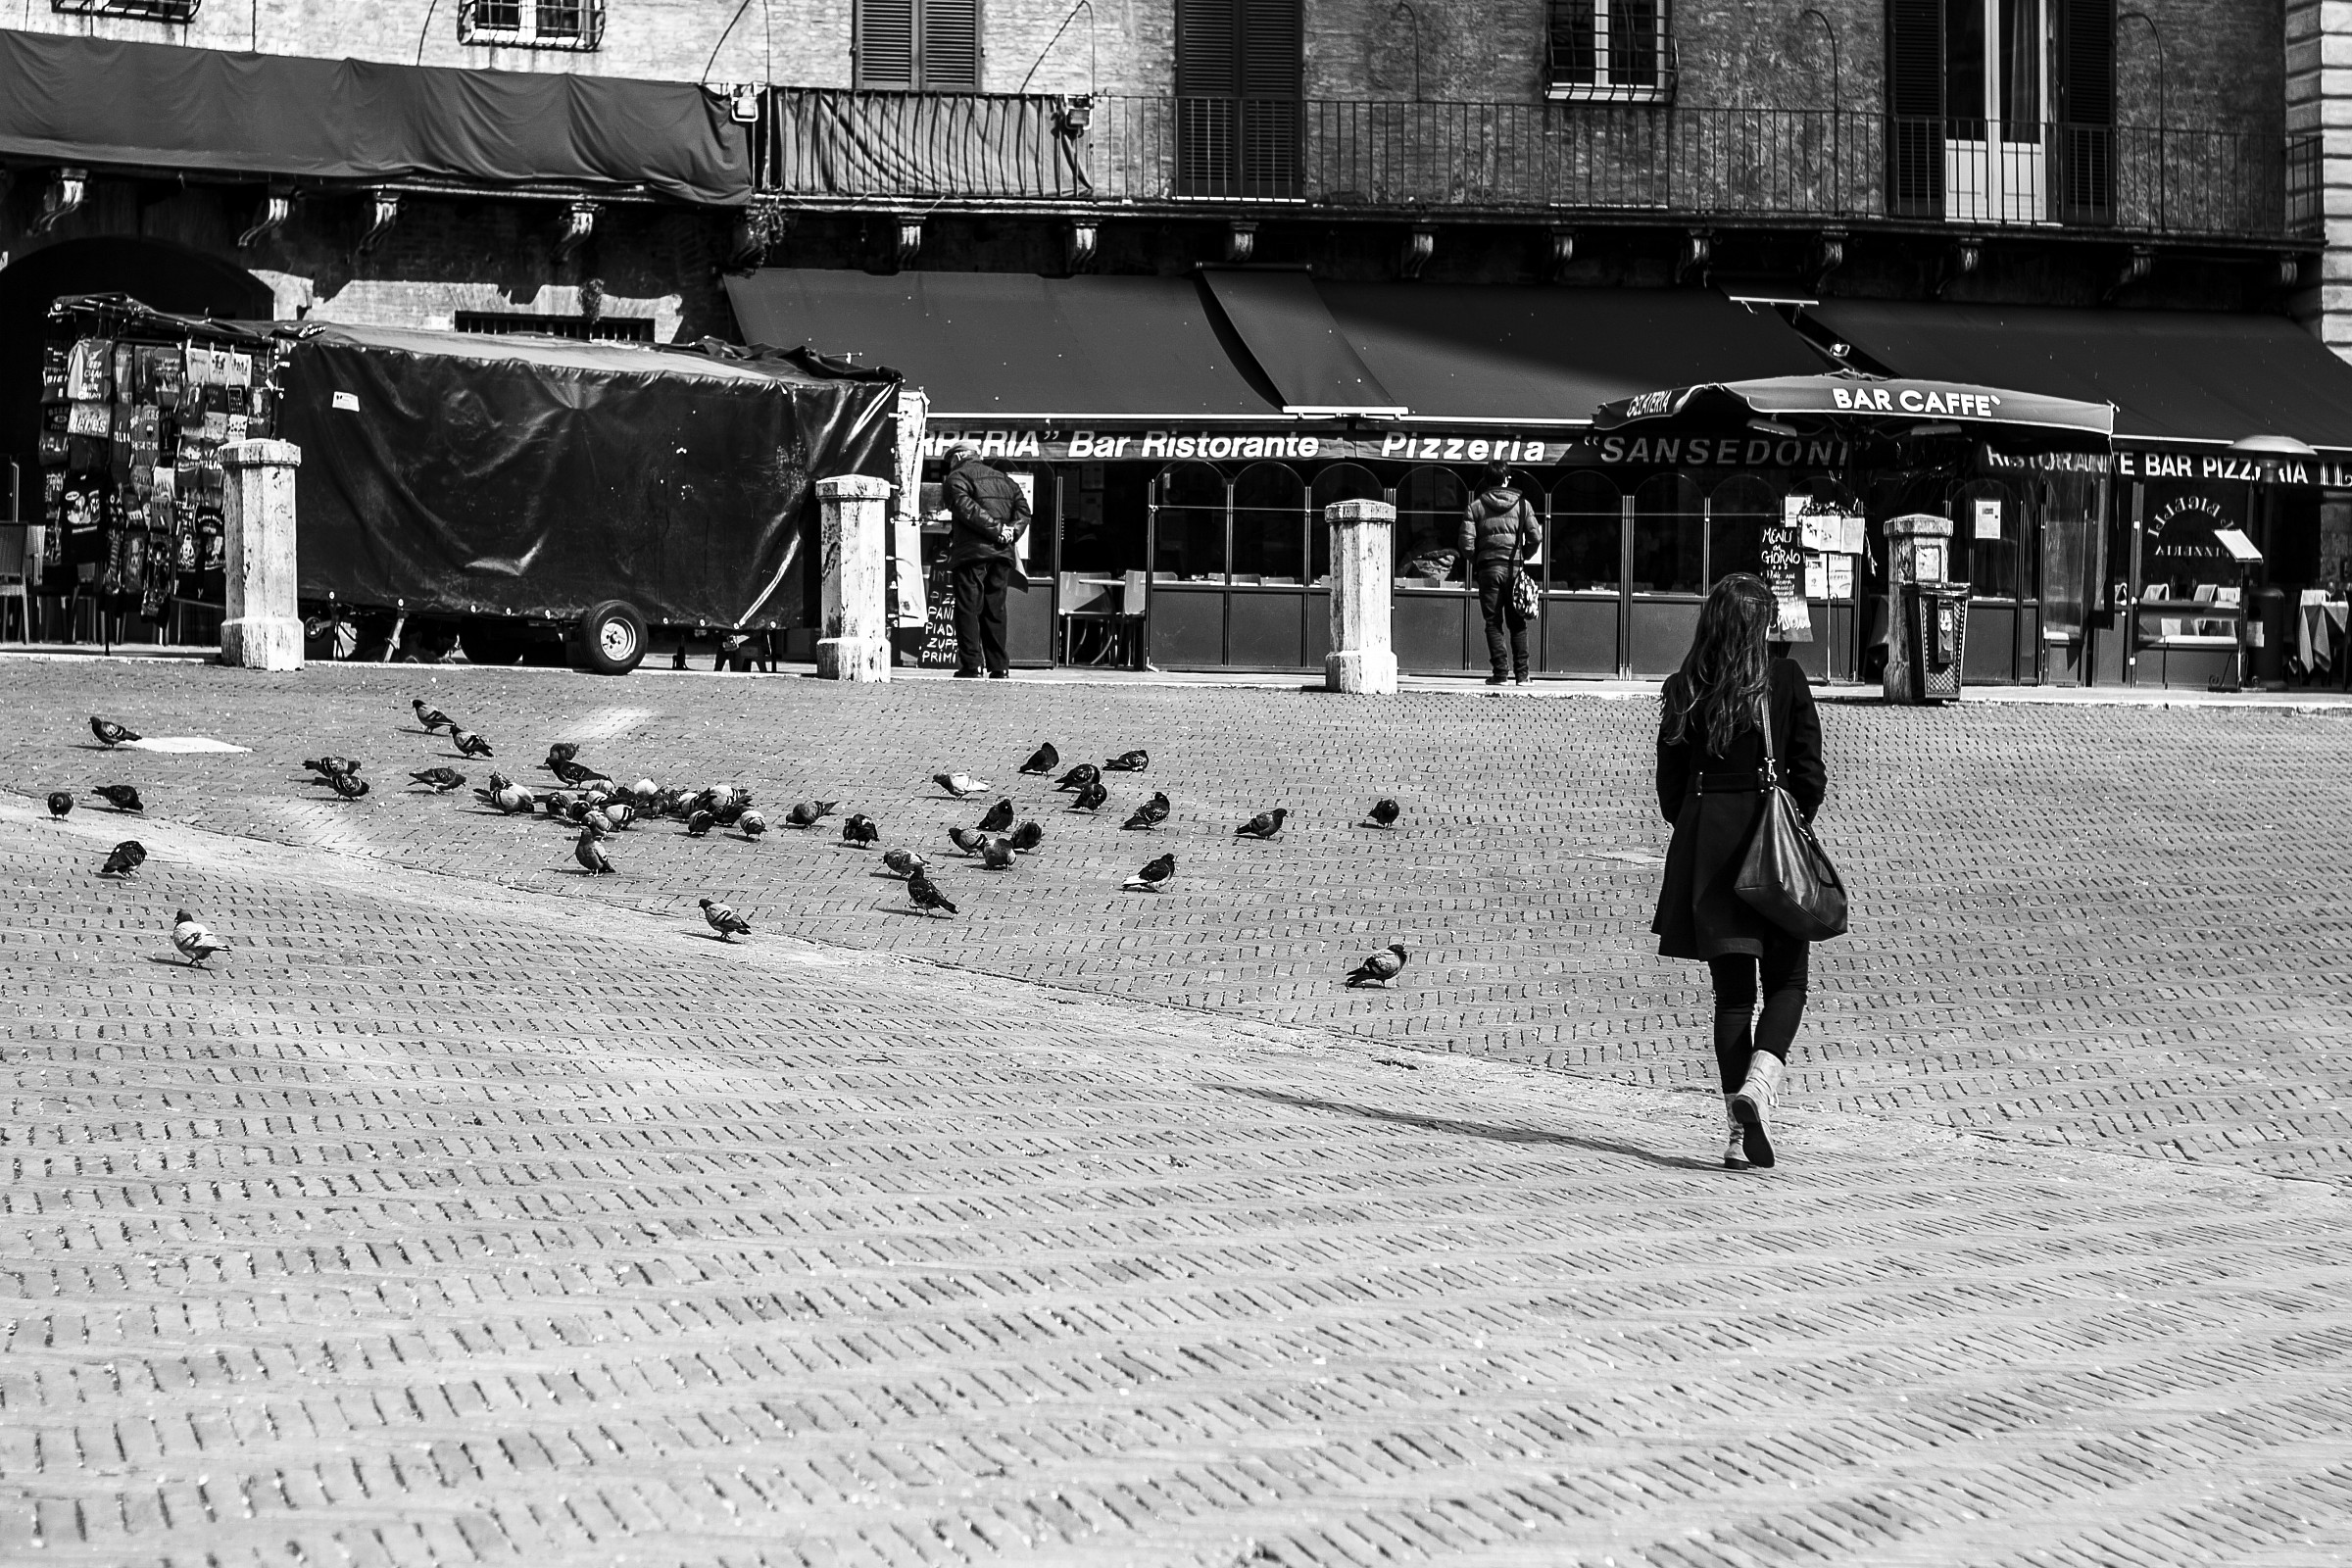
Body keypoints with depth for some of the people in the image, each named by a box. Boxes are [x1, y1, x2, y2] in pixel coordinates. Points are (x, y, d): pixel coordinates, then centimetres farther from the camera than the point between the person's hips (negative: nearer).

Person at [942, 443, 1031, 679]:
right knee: (995, 609, 10)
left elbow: (966, 507, -15)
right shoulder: (1002, 478, 23)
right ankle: (998, 666, 6)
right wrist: (1012, 531, 0)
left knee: (968, 608, -5)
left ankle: (970, 665, -12)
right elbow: (1023, 507, 13)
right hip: (1002, 553, 6)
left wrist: (996, 528, -16)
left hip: (972, 553, -6)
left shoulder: (957, 477, 3)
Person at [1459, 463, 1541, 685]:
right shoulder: (1522, 504, 5)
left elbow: (1467, 543, -4)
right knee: (1517, 623, 8)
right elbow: (1535, 538, 1)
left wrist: (1475, 563, 12)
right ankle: (1521, 673, 3)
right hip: (1515, 567, 1)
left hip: (1489, 568, -1)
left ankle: (1500, 672, -5)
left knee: (1493, 623, 3)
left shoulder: (1476, 506, 2)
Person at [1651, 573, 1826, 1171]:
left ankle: (1740, 1133, 7)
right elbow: (1810, 774, -4)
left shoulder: (1686, 688, 1)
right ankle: (1759, 1083, -17)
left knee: (1731, 990, 9)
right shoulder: (1785, 679, -4)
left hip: (1704, 845, 2)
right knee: (1786, 983, 10)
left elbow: (1669, 785, 3)